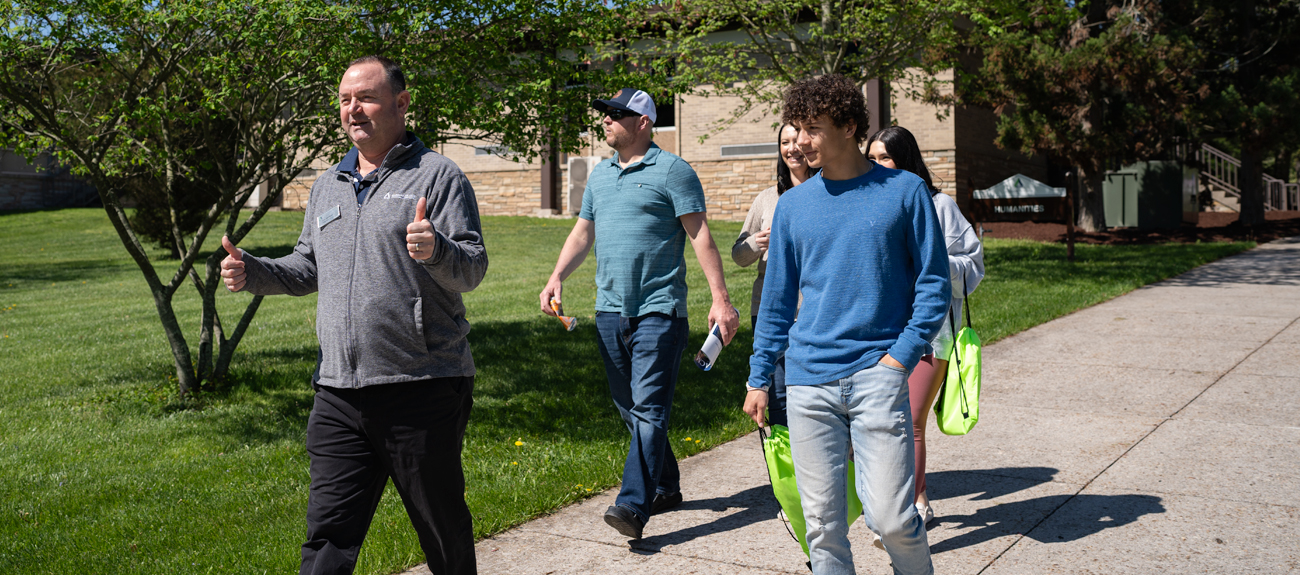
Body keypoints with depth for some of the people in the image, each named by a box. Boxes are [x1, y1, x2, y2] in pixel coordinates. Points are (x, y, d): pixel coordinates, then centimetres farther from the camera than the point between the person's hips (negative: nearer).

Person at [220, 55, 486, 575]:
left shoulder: (438, 176, -2)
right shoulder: (327, 186, 17)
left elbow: (473, 269, -10)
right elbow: (308, 269, 26)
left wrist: (435, 249, -31)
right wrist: (251, 272, 8)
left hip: (423, 390, -5)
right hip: (339, 394, 5)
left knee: (443, 529, 9)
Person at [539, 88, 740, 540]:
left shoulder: (672, 171, -4)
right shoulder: (599, 175, 16)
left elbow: (700, 235, -7)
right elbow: (582, 233, 20)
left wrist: (721, 298, -14)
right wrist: (557, 277, 4)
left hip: (658, 310, -7)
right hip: (610, 310, 7)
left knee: (648, 409, -11)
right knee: (629, 408, 12)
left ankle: (633, 506, -16)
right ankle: (665, 487, 27)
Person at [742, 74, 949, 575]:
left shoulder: (904, 191, 1)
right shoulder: (793, 205, 10)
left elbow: (933, 282, 3)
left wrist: (901, 356, -7)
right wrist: (759, 378, 13)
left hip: (876, 375, -3)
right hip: (808, 381, 3)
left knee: (890, 516, -7)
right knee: (822, 521, 5)